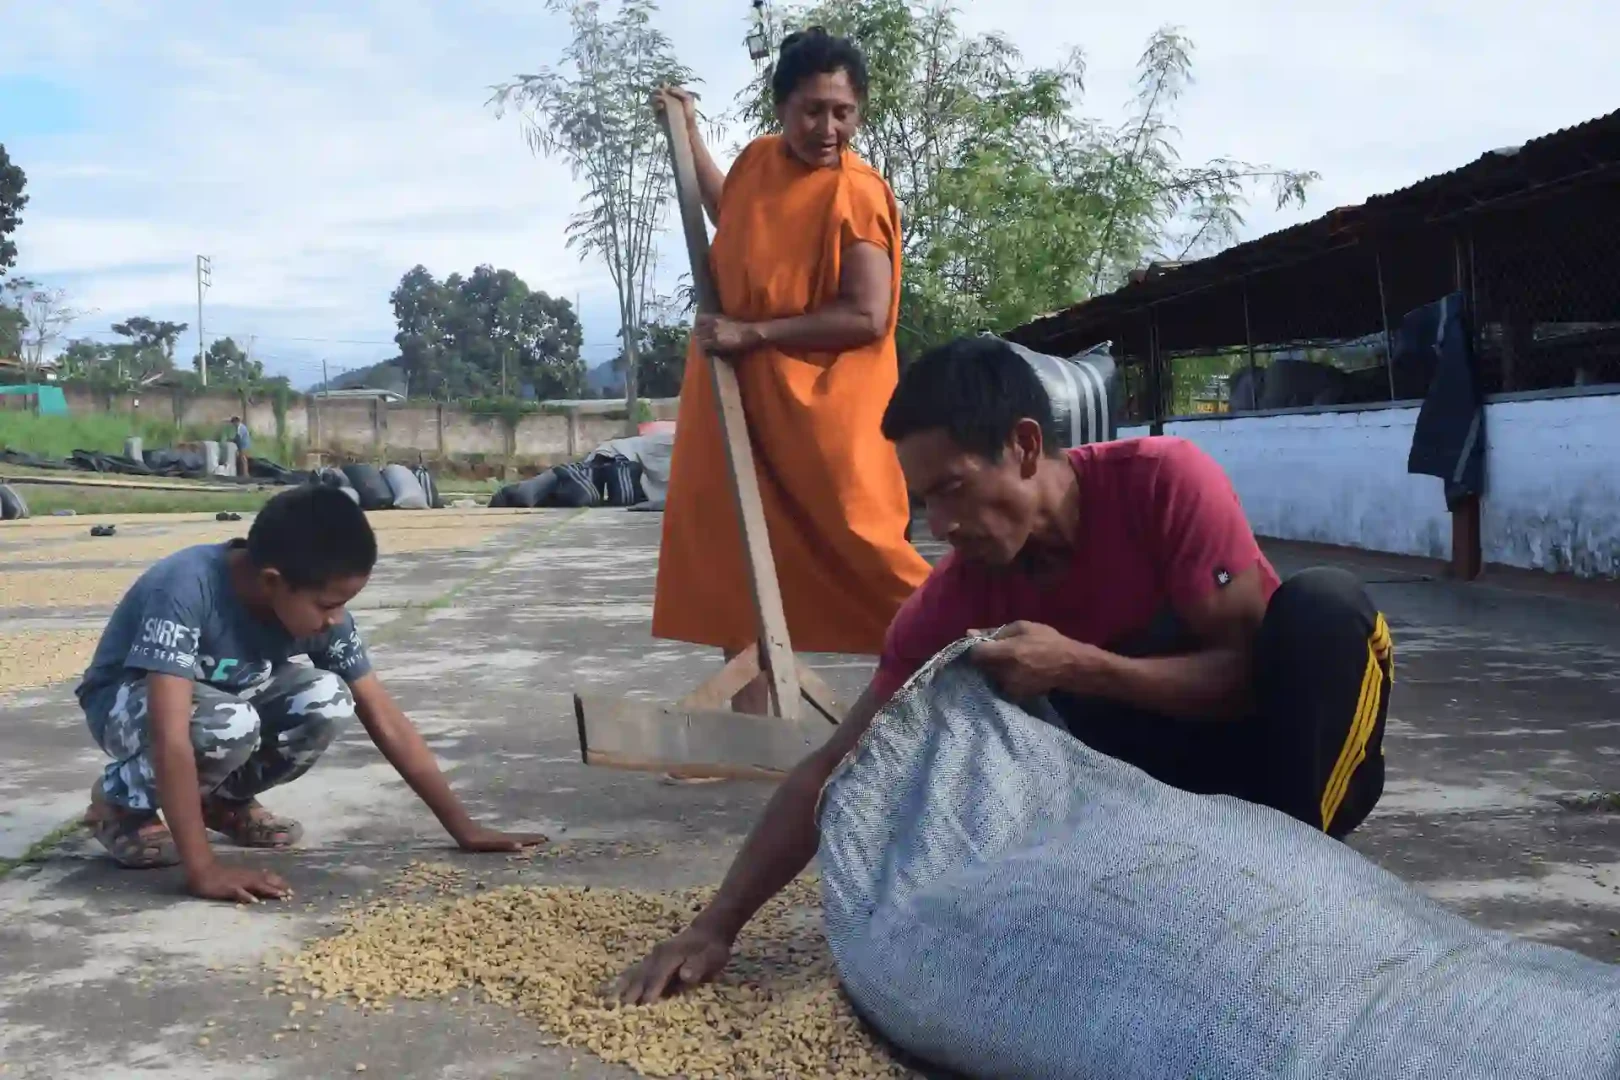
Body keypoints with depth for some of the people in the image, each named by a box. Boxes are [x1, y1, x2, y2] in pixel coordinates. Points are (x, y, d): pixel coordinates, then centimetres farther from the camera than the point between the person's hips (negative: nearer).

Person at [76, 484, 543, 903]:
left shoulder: (319, 610, -21)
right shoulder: (186, 588, -38)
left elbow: (386, 721, -15)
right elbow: (171, 736, -42)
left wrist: (463, 827, -17)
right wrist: (203, 869, -47)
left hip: (230, 694, 5)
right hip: (129, 703, -5)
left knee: (327, 703, -24)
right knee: (229, 725, -37)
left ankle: (224, 799, 3)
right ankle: (121, 801, -7)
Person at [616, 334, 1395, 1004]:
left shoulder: (1166, 480, -24)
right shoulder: (954, 601, -15)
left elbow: (1250, 671, -24)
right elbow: (837, 768, -15)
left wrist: (1079, 667, -38)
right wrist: (717, 924, -23)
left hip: (1283, 752, -2)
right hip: (1168, 784, 3)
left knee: (1321, 607, -33)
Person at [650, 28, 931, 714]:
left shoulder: (856, 192, -15)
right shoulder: (758, 160, 8)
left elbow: (867, 317, -22)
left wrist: (752, 334, -21)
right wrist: (690, 136, 30)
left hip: (820, 409, -7)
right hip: (738, 400, 8)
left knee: (860, 557, -8)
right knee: (741, 558, 10)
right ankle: (749, 726, 19)